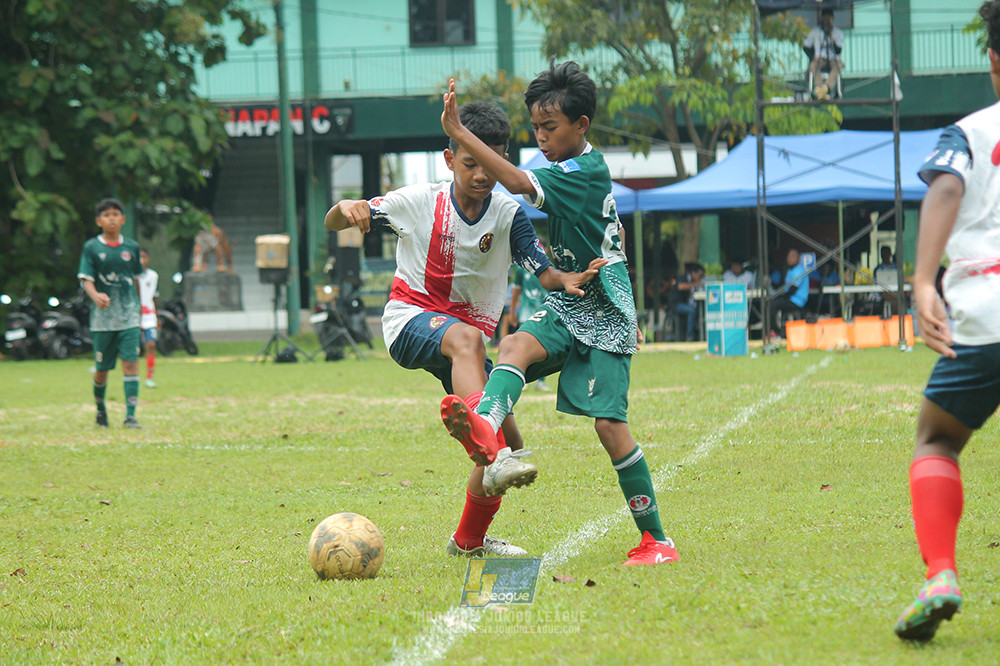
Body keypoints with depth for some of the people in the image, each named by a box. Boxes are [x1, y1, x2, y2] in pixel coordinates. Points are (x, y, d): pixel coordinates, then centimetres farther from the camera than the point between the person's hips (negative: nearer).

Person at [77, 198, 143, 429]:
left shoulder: (132, 247, 7)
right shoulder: (92, 247, 0)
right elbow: (86, 279, -7)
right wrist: (95, 295, -27)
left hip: (128, 316, 1)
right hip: (102, 317, -1)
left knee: (130, 363, -11)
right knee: (102, 368, 7)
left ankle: (130, 415, -14)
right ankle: (100, 407, 33)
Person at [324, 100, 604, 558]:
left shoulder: (509, 215, -2)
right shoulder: (419, 202, -7)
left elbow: (543, 273, -11)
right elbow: (333, 225, 0)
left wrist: (568, 280, -34)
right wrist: (347, 209, -25)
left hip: (469, 334, 5)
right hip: (410, 318, -5)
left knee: (508, 440, 0)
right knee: (466, 338, -39)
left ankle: (469, 540, 25)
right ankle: (494, 460, -59)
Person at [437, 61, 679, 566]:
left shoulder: (583, 172, -16)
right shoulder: (581, 171, 12)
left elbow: (518, 183, -29)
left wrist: (459, 133, -31)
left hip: (603, 317, -8)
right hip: (566, 310, 8)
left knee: (609, 423, -12)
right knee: (517, 344, -24)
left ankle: (655, 539, -1)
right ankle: (484, 426, -56)